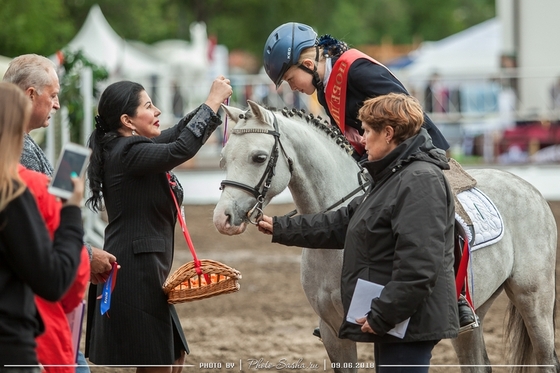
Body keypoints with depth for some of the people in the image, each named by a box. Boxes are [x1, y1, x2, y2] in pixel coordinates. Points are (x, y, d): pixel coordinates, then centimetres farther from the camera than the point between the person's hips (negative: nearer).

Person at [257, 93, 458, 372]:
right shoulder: (395, 177, 19)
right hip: (390, 319, 11)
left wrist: (382, 315, -24)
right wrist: (281, 229, 24)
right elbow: (343, 224, 25)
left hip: (409, 321, -11)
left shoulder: (421, 181, -17)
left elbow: (418, 266, -25)